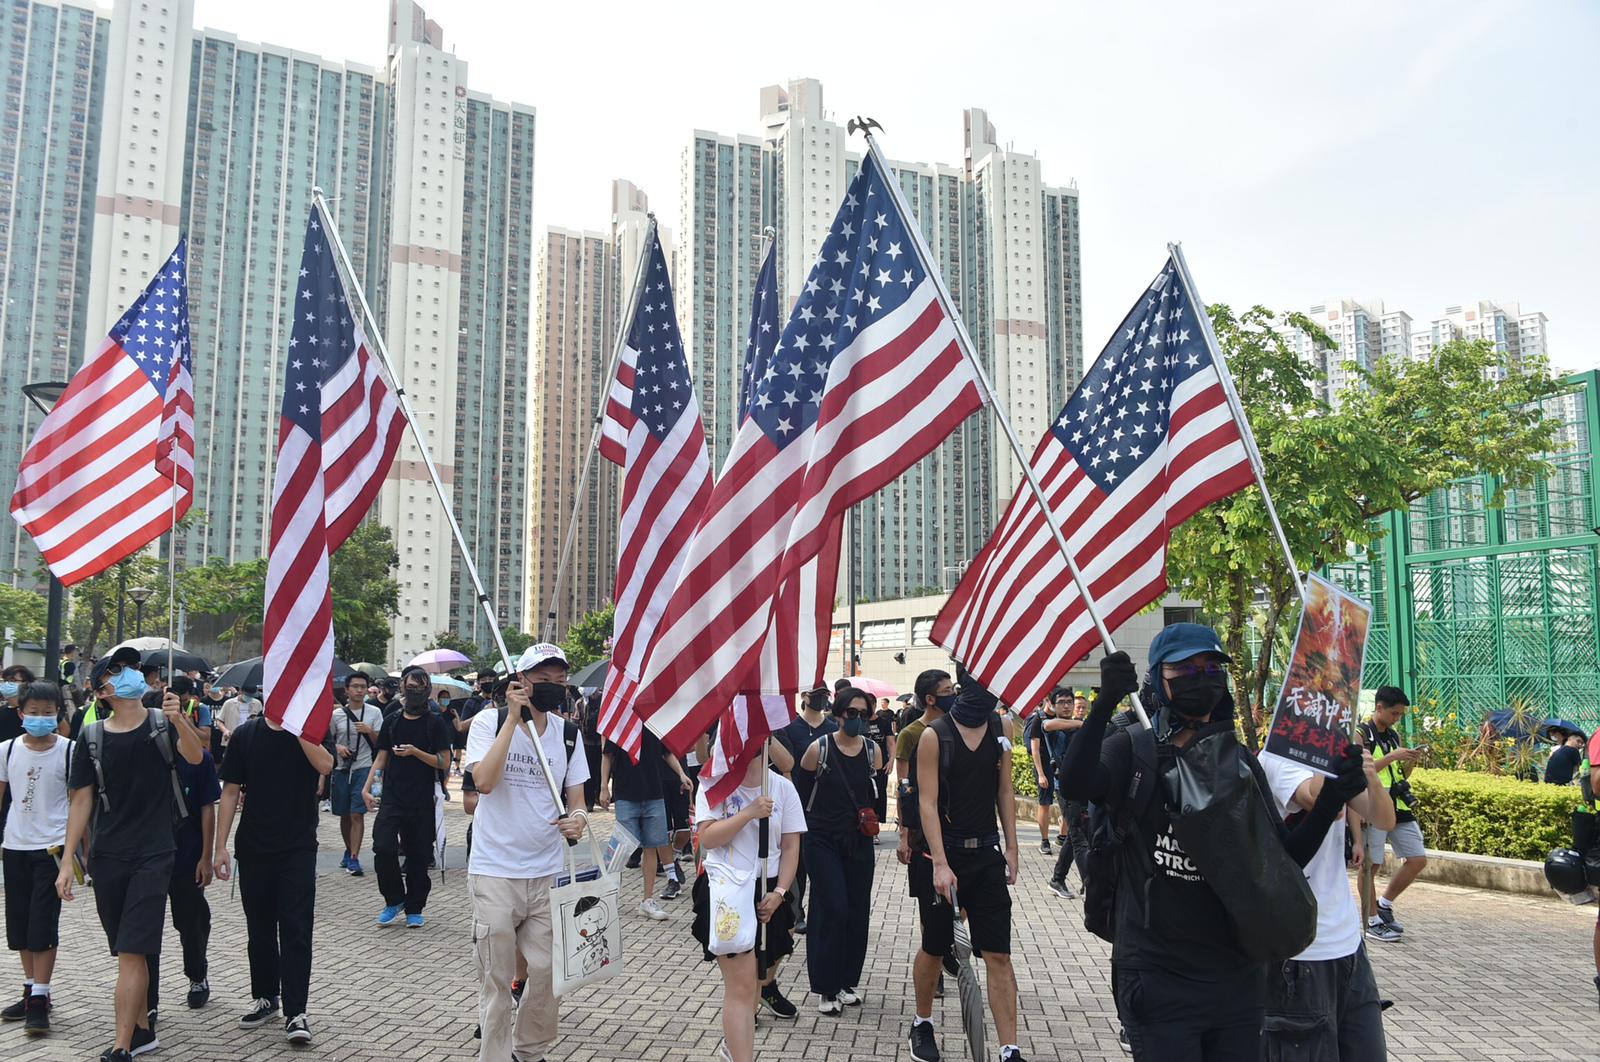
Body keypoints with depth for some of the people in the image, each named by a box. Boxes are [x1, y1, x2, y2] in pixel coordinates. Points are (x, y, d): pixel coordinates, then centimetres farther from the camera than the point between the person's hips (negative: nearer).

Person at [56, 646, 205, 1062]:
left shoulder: (164, 723, -3)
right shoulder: (93, 737, 3)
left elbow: (195, 756, -21)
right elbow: (82, 801, 6)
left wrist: (179, 721, -40)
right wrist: (67, 862, 1)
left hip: (153, 854, -3)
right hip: (107, 856, 3)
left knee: (131, 953, -8)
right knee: (128, 953, 13)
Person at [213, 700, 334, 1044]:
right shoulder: (246, 734, 3)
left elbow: (325, 765, -22)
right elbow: (231, 791, 4)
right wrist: (220, 846, 0)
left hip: (299, 848, -3)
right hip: (253, 847, 3)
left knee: (296, 930, -5)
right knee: (259, 928, 14)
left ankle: (295, 1013, -2)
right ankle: (265, 997, 31)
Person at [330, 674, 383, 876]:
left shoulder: (374, 712, 1)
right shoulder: (336, 714, 3)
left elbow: (380, 743, 2)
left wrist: (369, 731, -17)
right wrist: (337, 747, -7)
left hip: (363, 768, -2)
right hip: (341, 769, 3)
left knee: (357, 814, -10)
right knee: (344, 815, 13)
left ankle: (354, 859, -9)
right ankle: (349, 850, 32)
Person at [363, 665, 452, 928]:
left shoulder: (435, 723, 0)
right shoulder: (392, 721, 10)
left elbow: (444, 762, -4)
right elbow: (381, 758, 13)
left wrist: (415, 752, -17)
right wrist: (367, 787, 1)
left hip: (422, 801, -2)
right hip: (392, 797, 2)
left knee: (418, 856, 4)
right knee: (383, 848, -13)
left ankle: (414, 908, 19)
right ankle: (394, 900, 8)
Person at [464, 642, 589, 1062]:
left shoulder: (568, 733, 4)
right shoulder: (489, 721, -6)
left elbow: (575, 798, 9)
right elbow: (484, 782, -21)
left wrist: (578, 818, -15)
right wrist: (514, 717, -21)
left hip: (549, 872, 3)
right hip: (495, 870, -3)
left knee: (547, 971, 9)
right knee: (496, 978, 5)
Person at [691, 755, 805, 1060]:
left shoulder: (782, 787, -2)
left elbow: (791, 846, 1)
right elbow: (707, 839, -15)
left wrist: (779, 892, -9)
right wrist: (750, 813, -23)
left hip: (767, 891, 3)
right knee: (742, 985, -9)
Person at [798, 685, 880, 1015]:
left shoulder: (872, 750, 1)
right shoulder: (819, 748, -11)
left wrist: (871, 819, 10)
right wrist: (809, 821, 1)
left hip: (859, 841, 4)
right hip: (823, 840, -4)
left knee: (858, 912, 7)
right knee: (833, 911, -8)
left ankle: (848, 981, 24)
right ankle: (825, 988, 6)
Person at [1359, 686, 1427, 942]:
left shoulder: (1394, 735, 15)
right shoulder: (1361, 734, -7)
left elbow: (1400, 775, 20)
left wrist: (1410, 762, 0)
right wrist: (1391, 757, -19)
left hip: (1399, 807, 7)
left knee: (1418, 859, 7)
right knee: (1371, 865, -2)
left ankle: (1384, 904, 22)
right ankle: (1372, 922, 9)